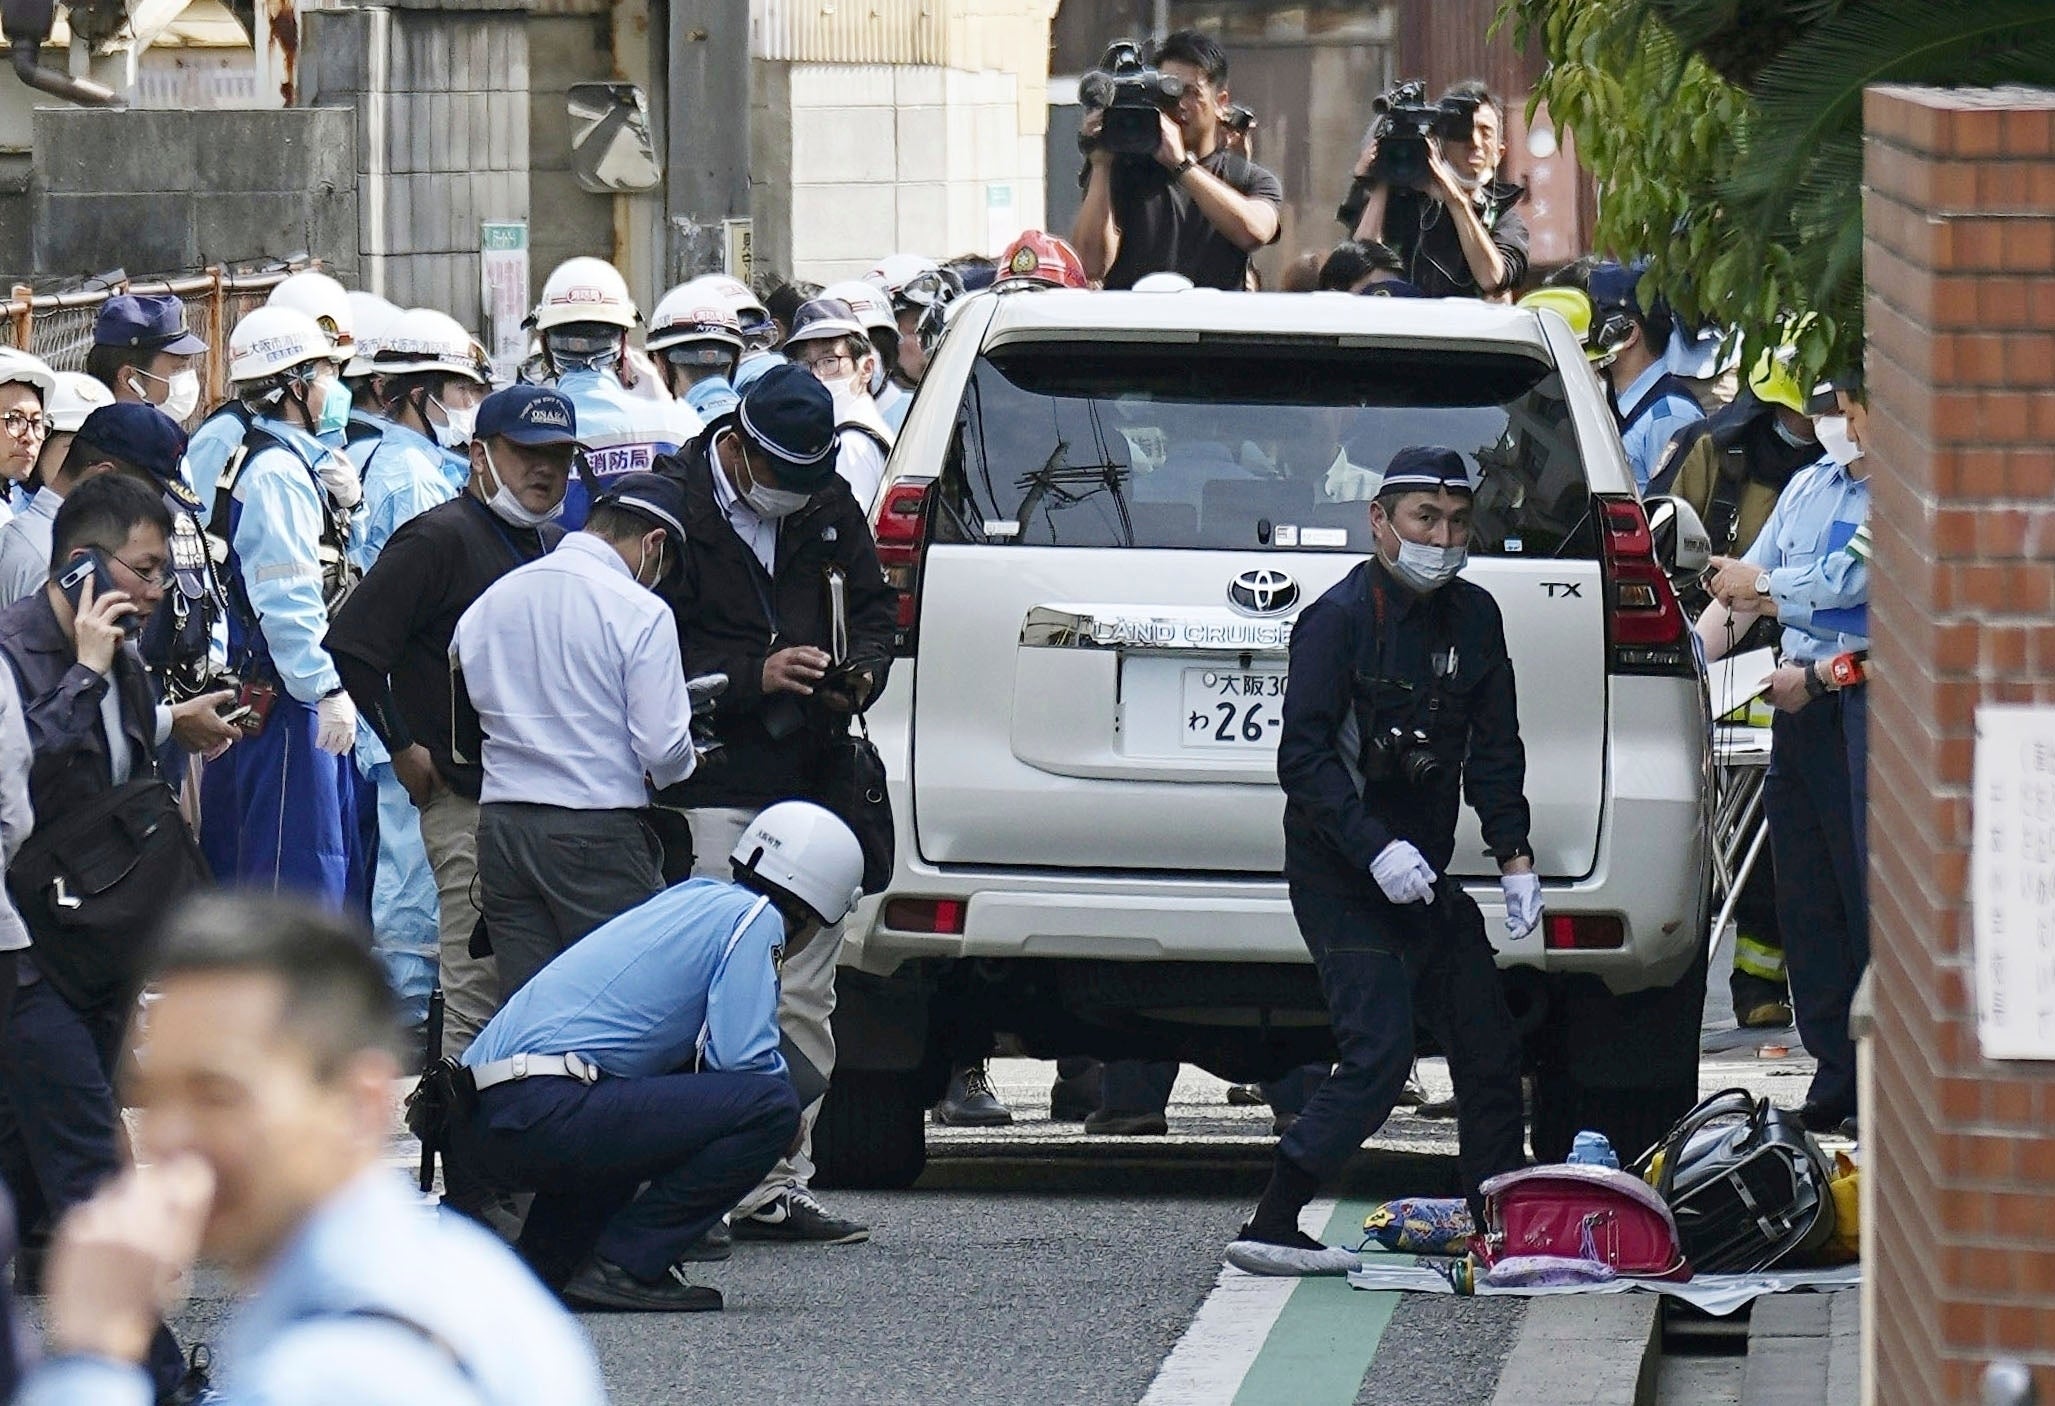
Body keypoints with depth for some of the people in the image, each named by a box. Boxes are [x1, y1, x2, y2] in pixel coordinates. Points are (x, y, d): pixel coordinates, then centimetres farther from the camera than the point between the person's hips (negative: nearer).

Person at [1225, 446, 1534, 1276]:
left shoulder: (1473, 619, 8)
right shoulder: (1339, 618, -12)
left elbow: (1493, 751, 13)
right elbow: (1304, 756, -17)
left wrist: (1514, 857, 1)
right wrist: (1376, 851, -27)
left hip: (1422, 872, 8)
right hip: (1338, 873, -8)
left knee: (1489, 1049, 8)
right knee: (1379, 1051, -17)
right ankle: (1270, 1229, -15)